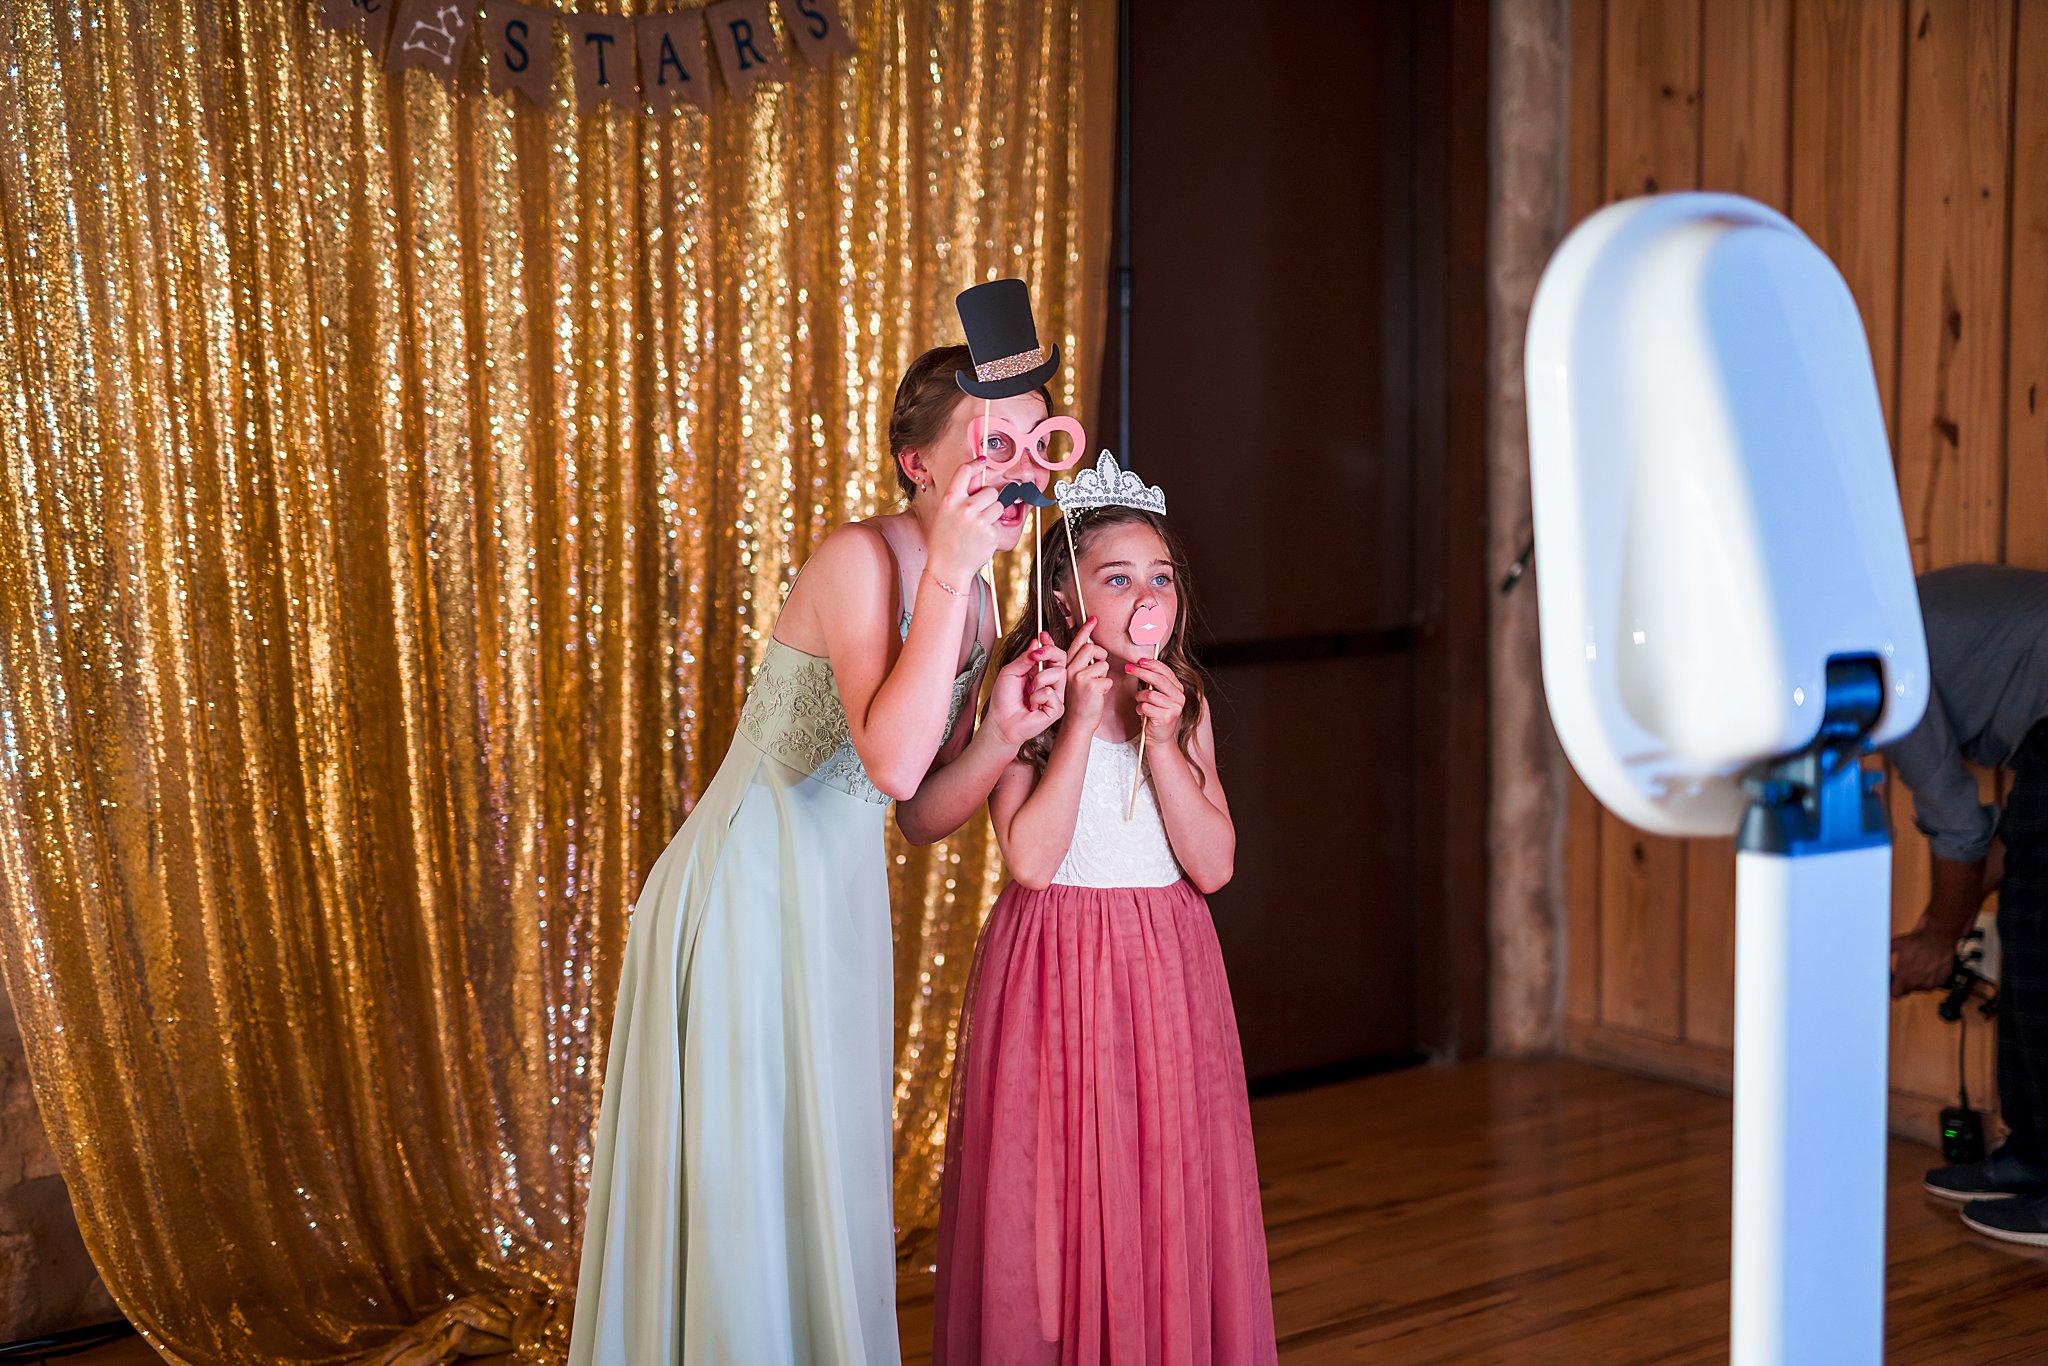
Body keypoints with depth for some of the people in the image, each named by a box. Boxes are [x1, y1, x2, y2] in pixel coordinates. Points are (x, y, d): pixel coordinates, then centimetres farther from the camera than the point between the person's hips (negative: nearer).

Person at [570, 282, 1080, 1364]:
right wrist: (950, 569, -33)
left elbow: (923, 816, 9)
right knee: (740, 1187, 1)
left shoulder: (970, 595, 5)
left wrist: (1004, 733, -9)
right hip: (746, 895, -8)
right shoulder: (859, 558, -19)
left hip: (838, 905, 8)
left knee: (824, 1183, 16)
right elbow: (888, 760, -33)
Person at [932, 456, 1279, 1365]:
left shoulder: (1184, 703, 5)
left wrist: (1161, 740, -14)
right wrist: (1082, 723, -19)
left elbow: (1213, 866, -4)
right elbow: (1031, 859, -17)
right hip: (1055, 966, -3)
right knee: (1055, 1199, 1)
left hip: (1167, 971, 3)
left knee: (1169, 1192, 7)